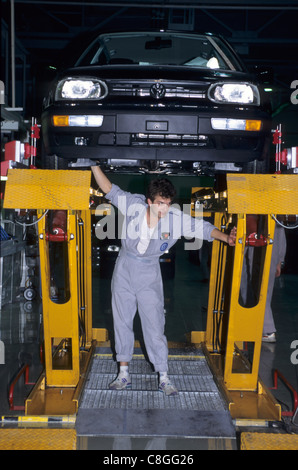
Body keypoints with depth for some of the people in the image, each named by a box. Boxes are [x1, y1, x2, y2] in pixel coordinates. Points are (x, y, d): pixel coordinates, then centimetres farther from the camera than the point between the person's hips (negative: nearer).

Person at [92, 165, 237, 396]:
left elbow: (203, 227, -8)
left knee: (155, 326, -2)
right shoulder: (133, 204, -15)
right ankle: (124, 374, 23)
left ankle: (164, 378, 13)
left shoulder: (176, 218, -17)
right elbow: (109, 189, -5)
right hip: (124, 270, 2)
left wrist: (225, 237, -20)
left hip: (149, 274, -1)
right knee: (122, 322, 9)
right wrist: (95, 165, -10)